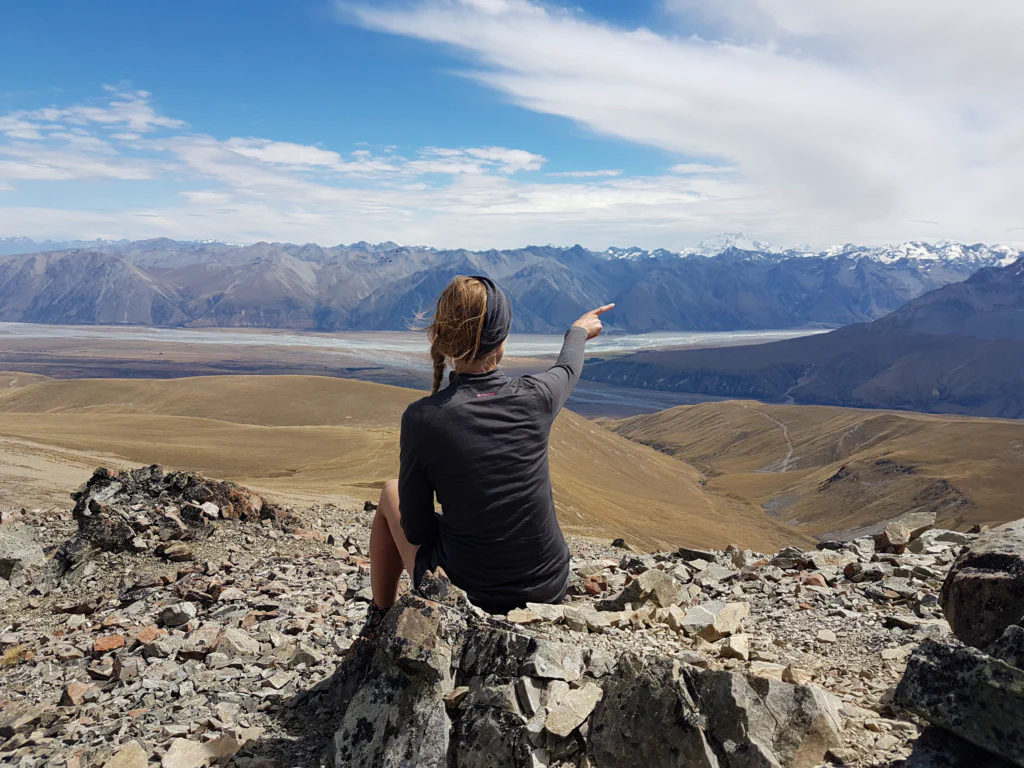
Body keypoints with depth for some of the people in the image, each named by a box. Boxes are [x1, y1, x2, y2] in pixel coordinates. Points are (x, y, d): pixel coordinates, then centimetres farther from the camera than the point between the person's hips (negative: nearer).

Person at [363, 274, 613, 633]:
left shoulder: (421, 418, -21)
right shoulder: (536, 398, -14)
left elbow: (416, 531, -10)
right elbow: (568, 367, 13)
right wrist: (578, 330, 35)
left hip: (462, 595, -2)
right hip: (550, 590, 3)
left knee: (390, 493, 22)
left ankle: (379, 620, 38)